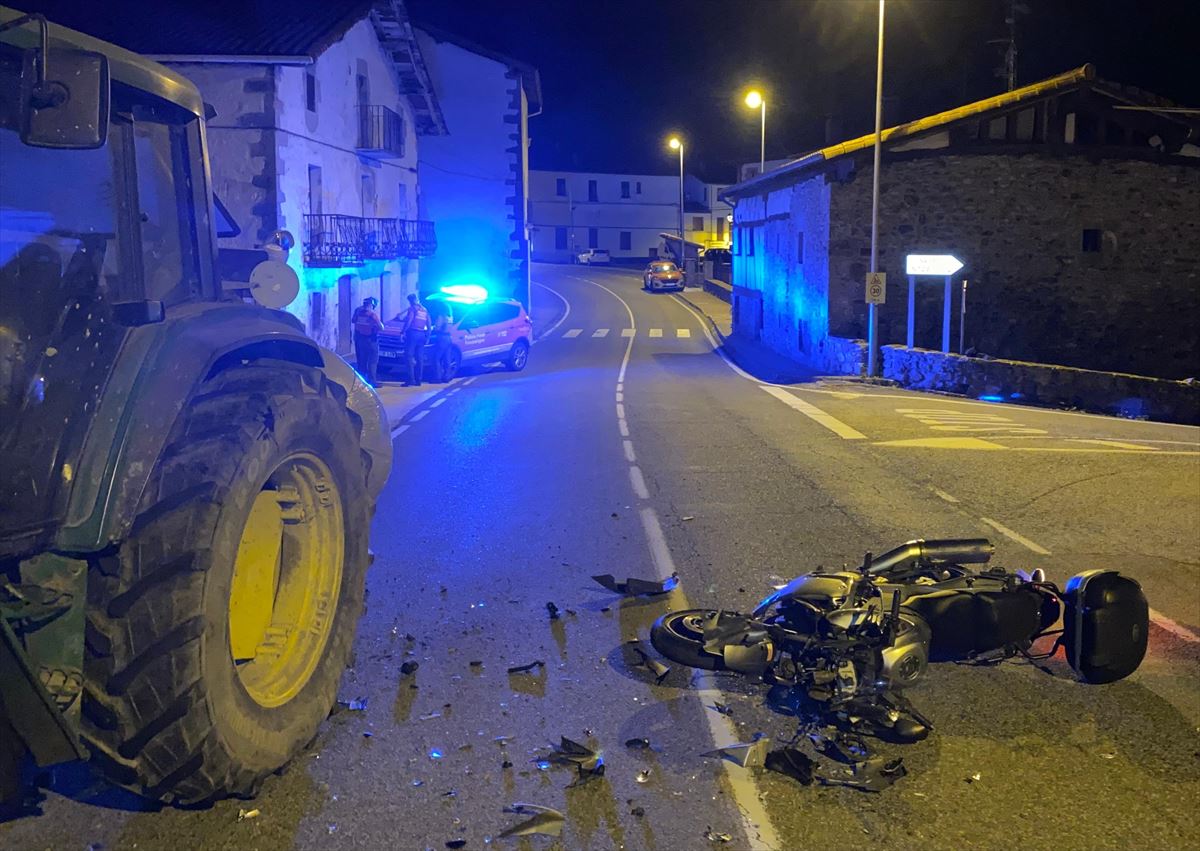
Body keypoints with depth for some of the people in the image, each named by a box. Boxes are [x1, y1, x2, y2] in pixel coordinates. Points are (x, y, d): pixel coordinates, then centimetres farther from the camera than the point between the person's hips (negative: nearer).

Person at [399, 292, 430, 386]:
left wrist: (403, 332, -12)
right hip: (422, 335, 7)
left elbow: (408, 321, -14)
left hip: (412, 334, -7)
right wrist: (427, 336, 21)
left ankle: (411, 379, -16)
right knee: (419, 358, 8)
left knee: (409, 357, -8)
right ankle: (418, 380, 8)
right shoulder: (425, 310, 18)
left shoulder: (412, 308, -4)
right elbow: (429, 325, 18)